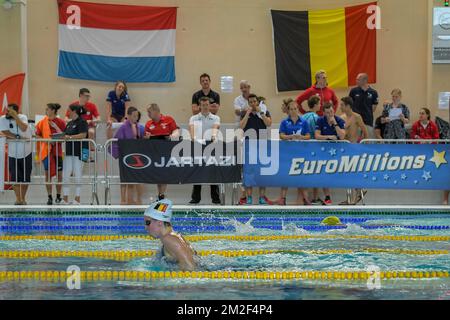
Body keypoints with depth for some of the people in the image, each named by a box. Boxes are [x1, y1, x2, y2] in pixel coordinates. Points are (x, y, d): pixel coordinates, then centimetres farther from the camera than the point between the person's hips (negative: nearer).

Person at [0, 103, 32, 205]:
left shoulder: (23, 117, -9)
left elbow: (23, 128, -27)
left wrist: (15, 116, -31)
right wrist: (19, 137, -23)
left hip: (26, 152, 0)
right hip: (13, 153, 0)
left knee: (25, 177, 4)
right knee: (15, 177, -4)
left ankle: (23, 198, 17)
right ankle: (18, 198, 7)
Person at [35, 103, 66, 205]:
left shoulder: (60, 122, -2)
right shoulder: (43, 122, 3)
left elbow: (64, 136, -5)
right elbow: (37, 135, 5)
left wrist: (56, 127, -14)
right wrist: (47, 140, -10)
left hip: (57, 151, -1)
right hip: (46, 150, 1)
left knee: (59, 173, 3)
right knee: (48, 174, 1)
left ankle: (58, 196, 16)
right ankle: (49, 196, 8)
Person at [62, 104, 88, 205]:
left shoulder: (82, 122, -7)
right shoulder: (70, 123, 18)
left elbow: (83, 135, -19)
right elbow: (65, 135, 19)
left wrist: (70, 137, -22)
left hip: (79, 152, -8)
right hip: (69, 151, 8)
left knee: (77, 176, -2)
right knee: (65, 176, 4)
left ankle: (77, 199, 3)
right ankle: (65, 199, 8)